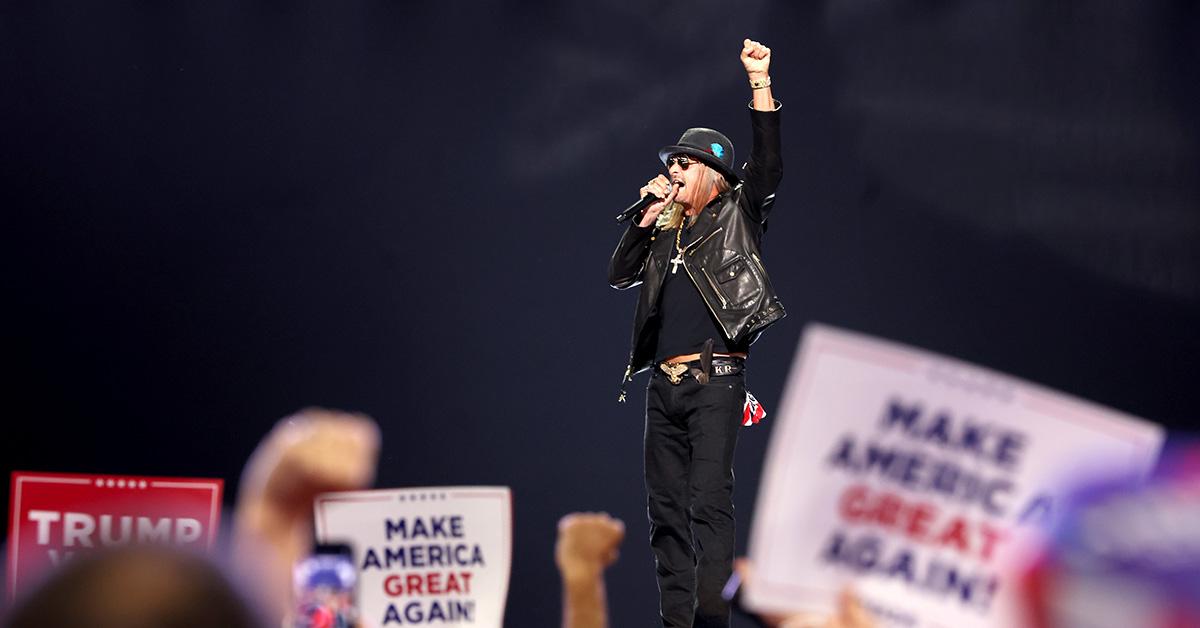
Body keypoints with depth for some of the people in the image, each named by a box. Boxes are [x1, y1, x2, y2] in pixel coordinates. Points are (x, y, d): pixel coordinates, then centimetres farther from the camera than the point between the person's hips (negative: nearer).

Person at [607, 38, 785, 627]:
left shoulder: (736, 216, 5)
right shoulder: (665, 231, 22)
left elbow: (767, 166, -8)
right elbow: (619, 274, 17)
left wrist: (760, 84, -14)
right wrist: (648, 216, 7)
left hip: (715, 381, -7)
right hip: (664, 385, 7)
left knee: (709, 502, -15)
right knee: (666, 510, 5)